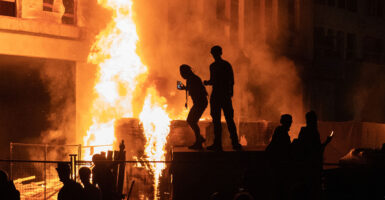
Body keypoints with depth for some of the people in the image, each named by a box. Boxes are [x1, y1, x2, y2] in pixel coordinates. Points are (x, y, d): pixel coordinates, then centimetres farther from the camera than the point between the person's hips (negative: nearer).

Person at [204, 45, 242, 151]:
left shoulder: (213, 66, -8)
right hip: (226, 95, 5)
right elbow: (232, 81, 10)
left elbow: (213, 81, -13)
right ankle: (235, 143, 6)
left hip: (216, 94, -5)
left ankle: (217, 144, -3)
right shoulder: (227, 65, 9)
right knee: (229, 119, 8)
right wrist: (230, 92, 13)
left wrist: (206, 82, 0)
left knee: (216, 120, -2)